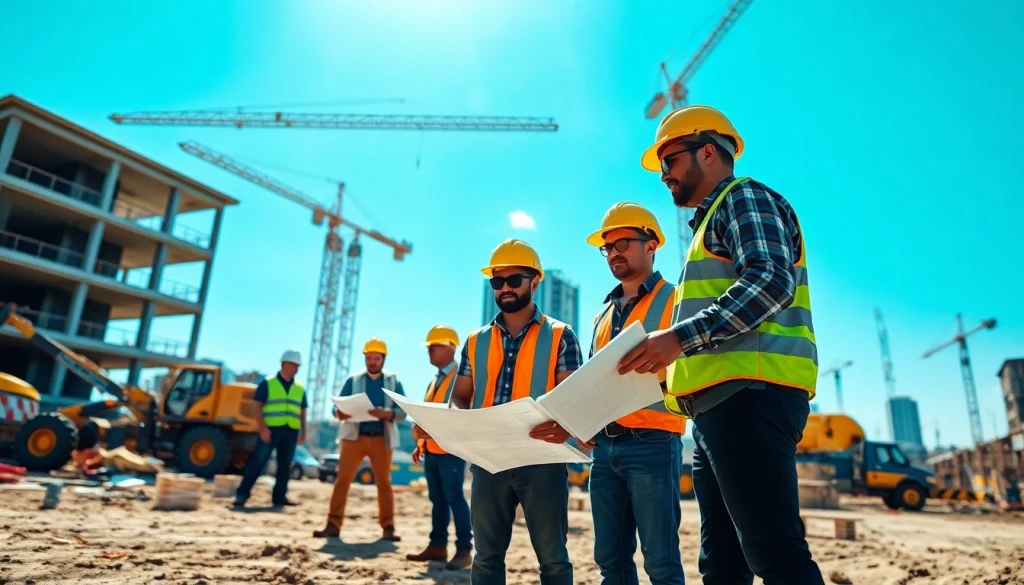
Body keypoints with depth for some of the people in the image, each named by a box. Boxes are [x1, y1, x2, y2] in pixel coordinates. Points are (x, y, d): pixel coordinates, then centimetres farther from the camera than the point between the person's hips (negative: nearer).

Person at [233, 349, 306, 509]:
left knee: (285, 466, 8)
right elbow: (257, 407, -4)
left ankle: (279, 497, 16)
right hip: (270, 429, -4)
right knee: (257, 462, -4)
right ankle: (242, 494, 3)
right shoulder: (268, 384, 1)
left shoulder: (300, 389, 13)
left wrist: (303, 432, 8)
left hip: (290, 431, 4)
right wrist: (262, 427, -13)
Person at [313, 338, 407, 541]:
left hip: (382, 439, 0)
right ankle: (333, 525, 3)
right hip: (354, 437, 1)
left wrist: (386, 413, -23)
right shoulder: (353, 380, 9)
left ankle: (388, 528, 9)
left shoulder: (393, 381, 6)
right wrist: (340, 413, -21)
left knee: (384, 483, 4)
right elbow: (339, 406, 2)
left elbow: (403, 411, -3)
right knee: (342, 479, -3)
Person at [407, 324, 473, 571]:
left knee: (454, 497, -6)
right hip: (431, 449, 8)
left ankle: (464, 550, 1)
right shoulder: (434, 381, 19)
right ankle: (438, 545, 20)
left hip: (451, 449, -8)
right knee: (437, 499, 12)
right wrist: (420, 444, 15)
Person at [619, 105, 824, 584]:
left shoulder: (745, 197, 2)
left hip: (749, 395, -10)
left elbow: (771, 280, -17)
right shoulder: (713, 220, 30)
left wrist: (680, 336, -23)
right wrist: (671, 367, 21)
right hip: (722, 401, 10)